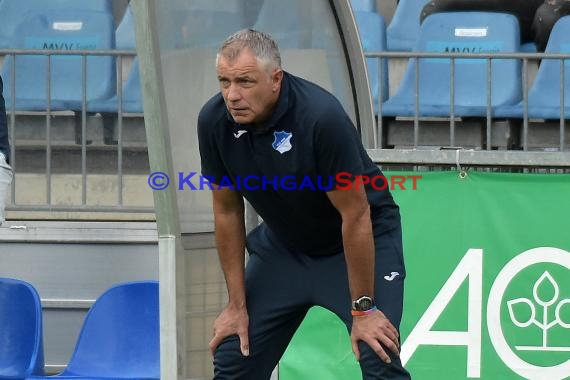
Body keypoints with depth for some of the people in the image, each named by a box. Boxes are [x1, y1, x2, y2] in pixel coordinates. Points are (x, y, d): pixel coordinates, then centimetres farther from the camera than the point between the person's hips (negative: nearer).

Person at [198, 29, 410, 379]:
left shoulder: (321, 117, -34)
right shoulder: (214, 121, -18)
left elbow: (355, 215, -27)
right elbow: (228, 211, -5)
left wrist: (362, 309, -22)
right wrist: (237, 304, -4)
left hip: (362, 239, -5)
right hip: (283, 243, 5)